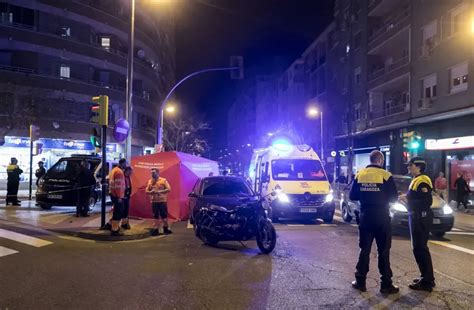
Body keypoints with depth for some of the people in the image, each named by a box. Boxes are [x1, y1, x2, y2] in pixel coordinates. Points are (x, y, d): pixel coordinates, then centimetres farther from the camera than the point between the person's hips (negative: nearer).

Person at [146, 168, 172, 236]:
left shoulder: (163, 180, -1)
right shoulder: (150, 181, 11)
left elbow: (169, 189, -7)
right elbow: (147, 191, 12)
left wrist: (160, 191, -18)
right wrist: (151, 192, -11)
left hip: (162, 201, -3)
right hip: (154, 201, 3)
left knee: (164, 215, 3)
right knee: (156, 216, 6)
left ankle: (165, 228, 15)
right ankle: (156, 229, 11)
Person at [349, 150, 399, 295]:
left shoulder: (360, 175, 2)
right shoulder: (386, 175, -8)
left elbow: (353, 196, 5)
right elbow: (393, 198, -6)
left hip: (365, 216, 3)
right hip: (381, 217, -3)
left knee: (364, 249, 11)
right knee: (384, 251, 3)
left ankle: (360, 281, 14)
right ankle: (386, 284, 6)